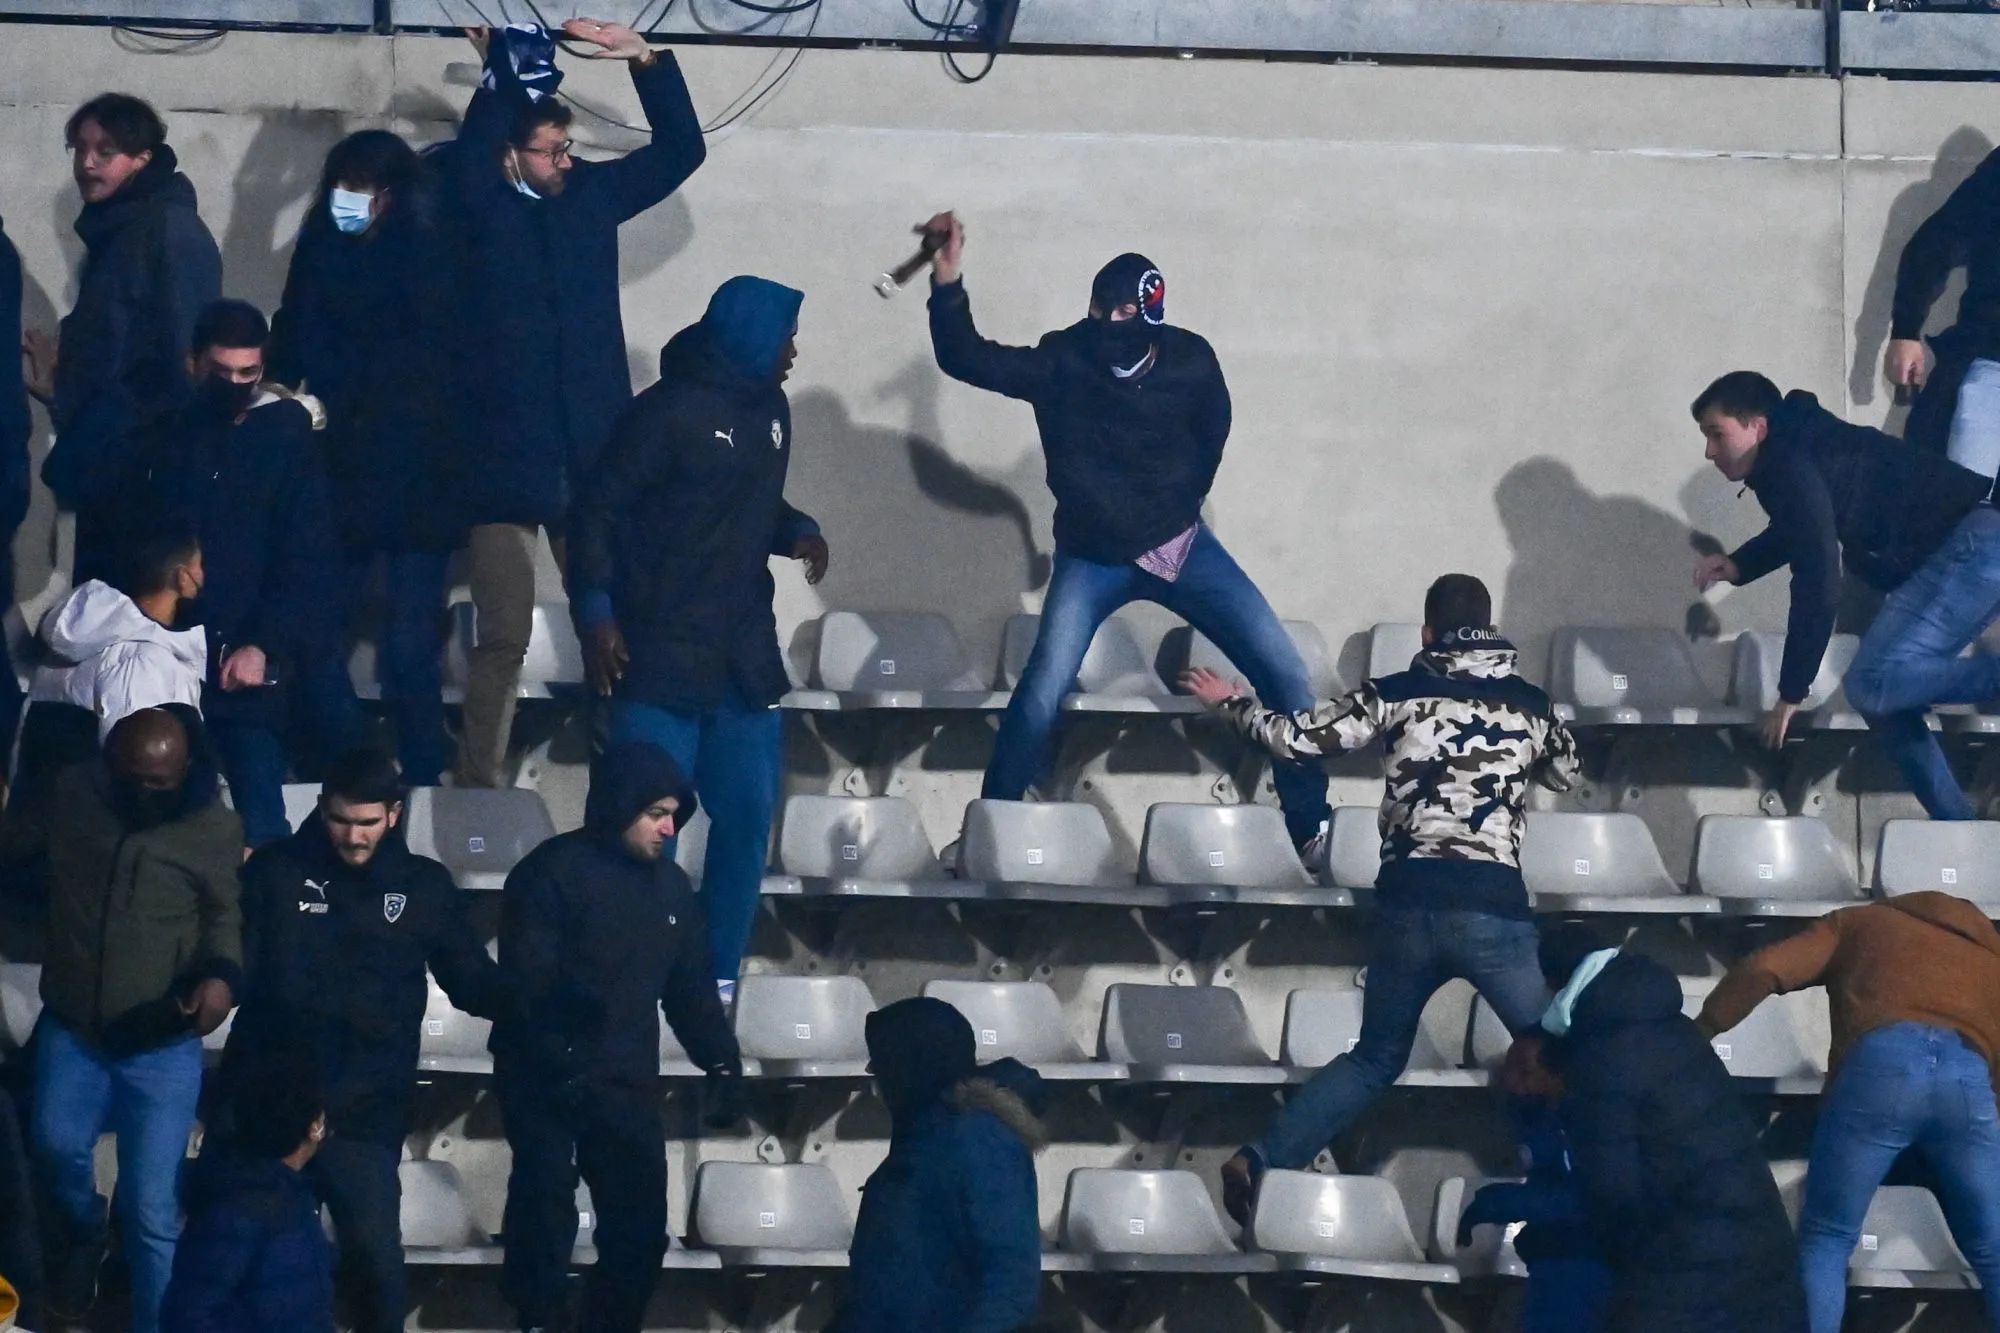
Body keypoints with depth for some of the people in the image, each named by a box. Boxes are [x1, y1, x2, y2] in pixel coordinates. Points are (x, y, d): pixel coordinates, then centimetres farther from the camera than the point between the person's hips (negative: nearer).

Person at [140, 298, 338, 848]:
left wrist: (264, 646, -11)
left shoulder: (285, 435, 3)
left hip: (253, 665, -2)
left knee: (260, 825, -9)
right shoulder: (167, 437, 9)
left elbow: (308, 557, -2)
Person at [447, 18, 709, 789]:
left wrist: (646, 61, -3)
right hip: (504, 456, -4)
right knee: (503, 637, -4)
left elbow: (679, 150, 9)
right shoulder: (485, 209, -4)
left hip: (592, 456, 4)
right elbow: (467, 155, -24)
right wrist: (505, 73, -23)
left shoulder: (590, 195, 9)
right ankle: (479, 796, 1)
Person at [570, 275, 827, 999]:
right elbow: (600, 509, -10)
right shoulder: (669, 411, -11)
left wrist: (798, 531, 3)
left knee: (748, 817, 8)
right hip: (661, 660, -7)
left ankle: (718, 979, 17)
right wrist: (596, 613, -17)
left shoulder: (770, 412, 11)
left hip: (746, 660, 7)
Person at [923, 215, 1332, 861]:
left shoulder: (1190, 363, -10)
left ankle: (1311, 828, 7)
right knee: (1041, 696, -18)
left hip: (1180, 546, 2)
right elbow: (965, 359, -14)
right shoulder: (1061, 363, -12)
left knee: (1284, 673, -5)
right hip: (1092, 558, -2)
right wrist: (947, 280, -27)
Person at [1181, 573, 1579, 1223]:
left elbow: (1295, 737, 10)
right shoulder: (1529, 704, 10)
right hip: (1493, 909, -2)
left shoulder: (1396, 695, 7)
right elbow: (1564, 773, 30)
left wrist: (1230, 704, 28)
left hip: (1407, 905, 2)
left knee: (1375, 1057, 19)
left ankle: (1260, 1163, 10)